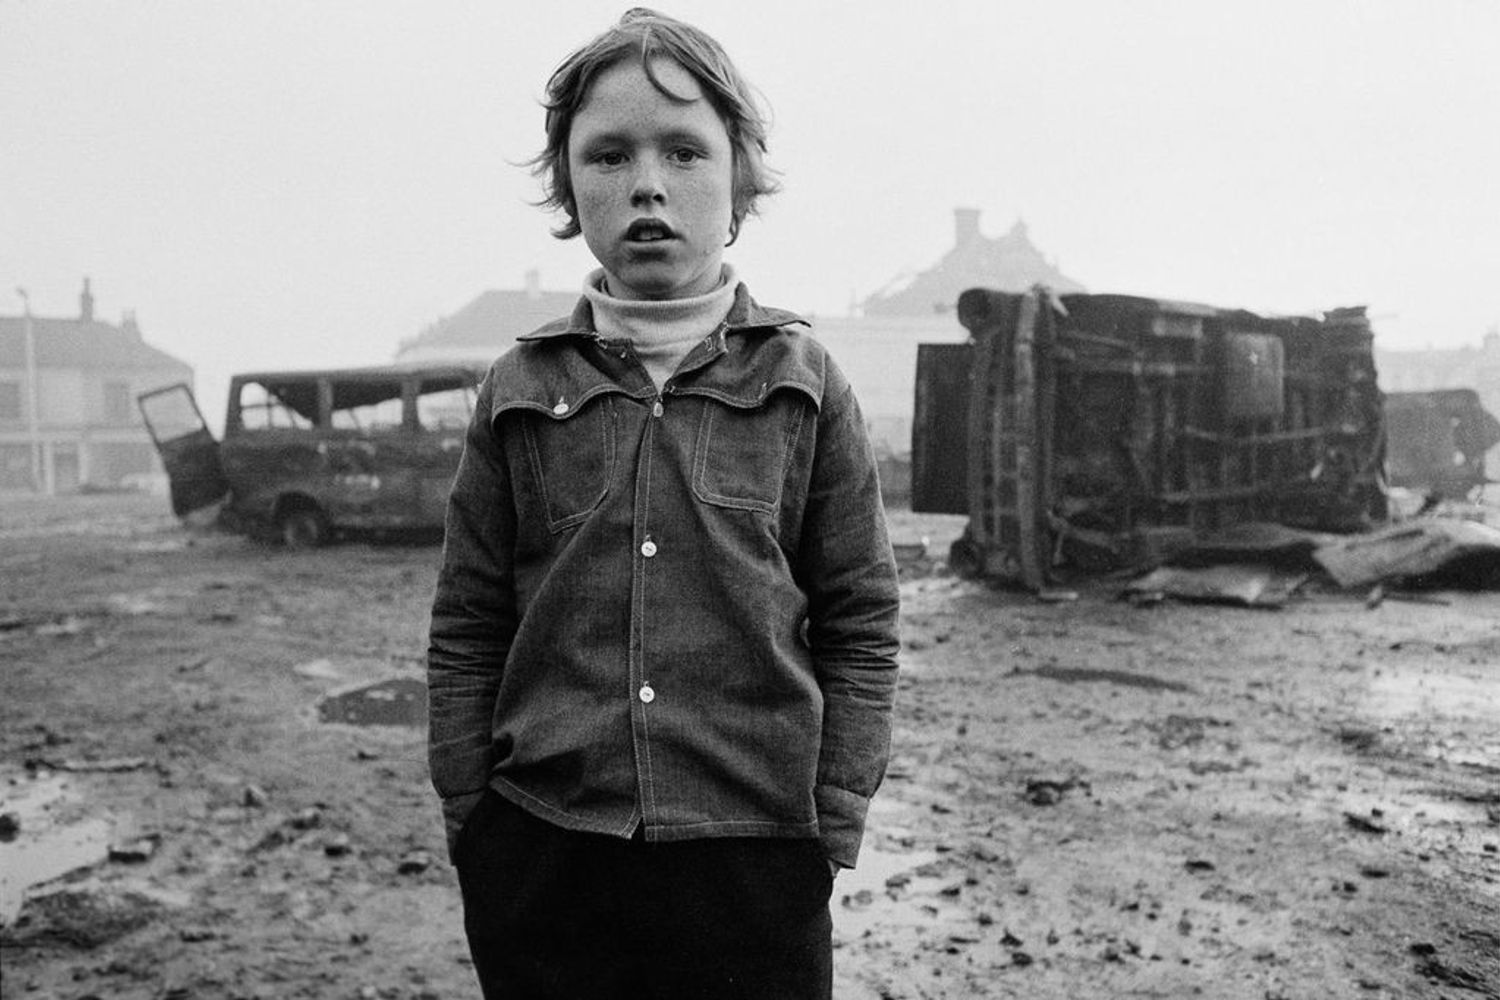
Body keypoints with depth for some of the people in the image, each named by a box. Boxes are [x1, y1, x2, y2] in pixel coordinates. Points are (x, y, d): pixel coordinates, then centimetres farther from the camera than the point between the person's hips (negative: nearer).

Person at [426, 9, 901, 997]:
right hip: (539, 859, 2)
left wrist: (833, 825, -2)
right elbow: (467, 632, 6)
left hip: (752, 853, -1)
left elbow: (861, 626, 1)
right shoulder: (519, 390, 3)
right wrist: (470, 819, 3)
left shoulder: (802, 381, -1)